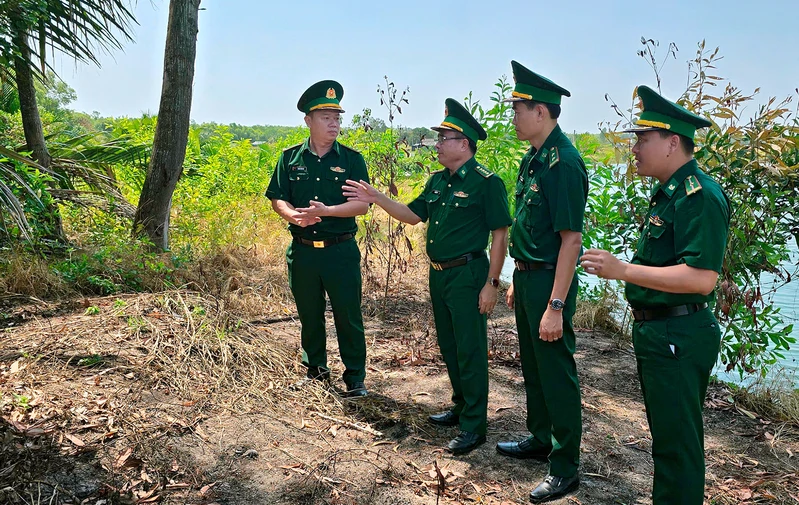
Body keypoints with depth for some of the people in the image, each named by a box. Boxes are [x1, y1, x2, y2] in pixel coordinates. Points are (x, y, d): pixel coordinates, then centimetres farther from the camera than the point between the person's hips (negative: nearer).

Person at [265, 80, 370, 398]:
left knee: (348, 316, 2)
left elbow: (362, 205, -8)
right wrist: (293, 215, -18)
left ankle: (355, 378, 17)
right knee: (309, 316, 15)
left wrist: (326, 210, -20)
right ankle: (316, 371, 33)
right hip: (302, 250, 2)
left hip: (341, 251, -2)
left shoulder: (351, 159, -1)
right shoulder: (291, 158, 5)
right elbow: (277, 199, 4)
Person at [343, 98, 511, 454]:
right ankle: (462, 406, 34)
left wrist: (491, 283, -16)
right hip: (438, 274, 9)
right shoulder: (438, 180, 11)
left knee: (470, 350, -2)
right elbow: (414, 215, 17)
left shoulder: (486, 182, -13)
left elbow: (500, 235, -13)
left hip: (467, 275, -8)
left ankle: (474, 426, 8)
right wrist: (375, 197, 7)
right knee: (449, 346, 17)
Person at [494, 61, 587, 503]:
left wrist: (556, 306, -24)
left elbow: (571, 238, -23)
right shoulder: (533, 158, 10)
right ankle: (539, 440, 39)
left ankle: (564, 468, 18)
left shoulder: (563, 161, -19)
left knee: (556, 374, 2)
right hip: (527, 277, 9)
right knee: (532, 367, 21)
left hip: (550, 282, -9)